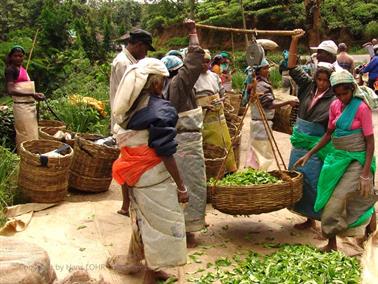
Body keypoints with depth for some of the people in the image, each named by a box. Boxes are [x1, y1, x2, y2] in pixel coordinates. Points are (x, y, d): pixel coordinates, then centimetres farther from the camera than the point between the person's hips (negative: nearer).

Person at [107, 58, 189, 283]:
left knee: (143, 218, 24)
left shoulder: (131, 107, 2)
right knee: (162, 223, 7)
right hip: (154, 177, -8)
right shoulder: (160, 110, -20)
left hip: (135, 173, 8)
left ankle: (133, 261, 41)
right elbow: (165, 153, -19)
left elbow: (128, 142, 8)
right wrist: (181, 186, -13)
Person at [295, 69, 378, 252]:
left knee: (338, 201, -14)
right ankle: (331, 243, 23)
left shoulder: (362, 108, -14)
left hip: (357, 160, -6)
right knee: (330, 200, 9)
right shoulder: (335, 106, 3)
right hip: (338, 158, 6)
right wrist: (309, 154, 9)